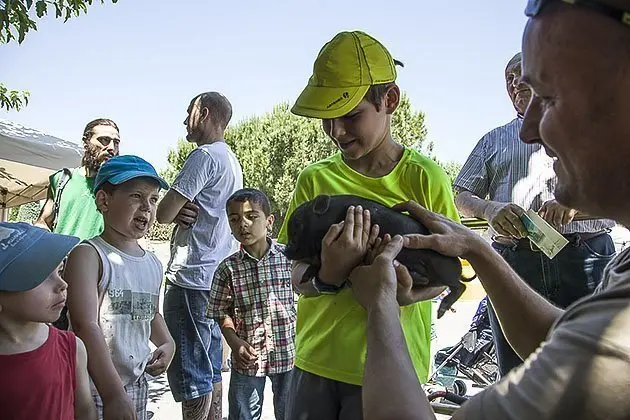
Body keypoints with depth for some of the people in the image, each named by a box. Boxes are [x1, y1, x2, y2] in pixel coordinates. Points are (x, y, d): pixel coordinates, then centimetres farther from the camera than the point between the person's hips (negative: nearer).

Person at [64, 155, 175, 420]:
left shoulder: (153, 264, 9)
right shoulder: (87, 255, -13)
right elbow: (86, 326, -21)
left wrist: (167, 343, 4)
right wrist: (113, 394, -26)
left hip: (138, 385, 7)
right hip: (95, 387, -6)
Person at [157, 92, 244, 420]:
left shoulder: (205, 156, -12)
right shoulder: (232, 161, 18)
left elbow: (163, 214, -13)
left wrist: (178, 212, 8)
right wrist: (184, 211, -2)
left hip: (191, 279, -9)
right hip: (216, 278, 10)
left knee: (191, 373, -3)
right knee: (210, 368, 15)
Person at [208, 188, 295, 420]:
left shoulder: (289, 258, -7)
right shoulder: (228, 268, -6)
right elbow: (222, 312, 0)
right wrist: (235, 342, -14)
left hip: (288, 352, 0)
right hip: (248, 357, 0)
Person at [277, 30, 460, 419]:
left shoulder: (425, 178, -8)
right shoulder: (315, 179, -1)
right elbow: (298, 279, -3)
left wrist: (404, 294, -22)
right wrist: (327, 276, -25)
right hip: (315, 362, 3)